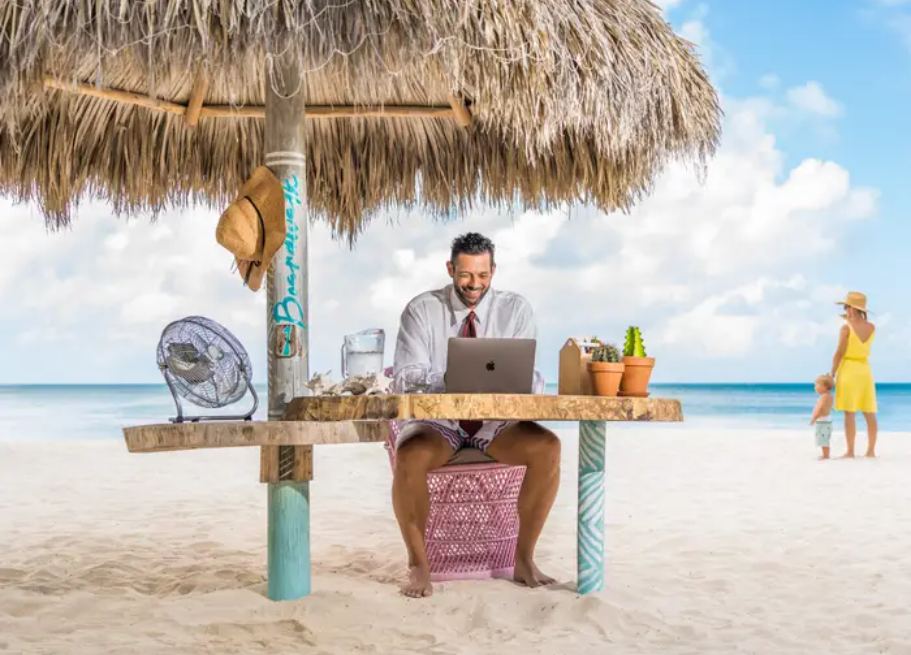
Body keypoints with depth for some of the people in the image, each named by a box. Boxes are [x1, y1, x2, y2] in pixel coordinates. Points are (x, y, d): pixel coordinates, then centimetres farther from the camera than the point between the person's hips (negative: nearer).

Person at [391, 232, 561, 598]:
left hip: (496, 421, 2)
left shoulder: (515, 309, 4)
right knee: (409, 459, -35)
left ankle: (524, 558, -11)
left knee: (547, 448, -27)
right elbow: (406, 376, -8)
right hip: (435, 419, -2)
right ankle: (418, 566, -15)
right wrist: (448, 391, -29)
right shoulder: (421, 310, 0)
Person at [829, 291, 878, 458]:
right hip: (865, 370, 5)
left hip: (848, 370, -5)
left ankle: (850, 452, -5)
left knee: (849, 413, -5)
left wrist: (831, 375, -6)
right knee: (869, 413, 8)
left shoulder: (846, 328, -13)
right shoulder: (872, 327, 3)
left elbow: (839, 353, -13)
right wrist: (852, 321, 22)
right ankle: (871, 451, 8)